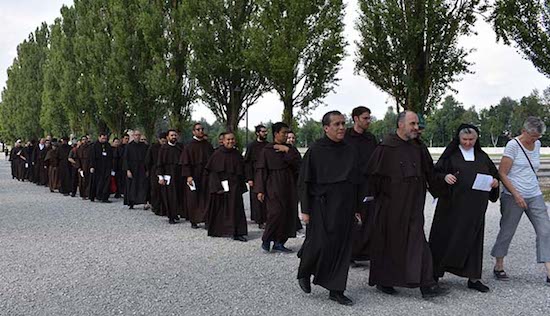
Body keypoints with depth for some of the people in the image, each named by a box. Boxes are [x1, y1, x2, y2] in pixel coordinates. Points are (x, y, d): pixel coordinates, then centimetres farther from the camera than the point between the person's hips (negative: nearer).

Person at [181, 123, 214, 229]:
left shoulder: (208, 145, 9)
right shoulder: (189, 146, -3)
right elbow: (185, 162, -6)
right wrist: (188, 176, -16)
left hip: (206, 176, 3)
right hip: (194, 176, -3)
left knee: (206, 198, 1)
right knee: (194, 199, 2)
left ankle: (206, 219, 5)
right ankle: (193, 221, 10)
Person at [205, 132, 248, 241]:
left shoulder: (237, 154, 7)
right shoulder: (217, 154, -6)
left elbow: (241, 171, 13)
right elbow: (212, 171, -8)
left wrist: (242, 185, 9)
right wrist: (217, 187, -15)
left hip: (235, 186, 3)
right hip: (220, 186, -3)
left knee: (236, 208, -3)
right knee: (220, 209, 7)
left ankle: (237, 233, -4)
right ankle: (217, 231, 23)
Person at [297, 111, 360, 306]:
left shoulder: (350, 152, 7)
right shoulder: (315, 150, -7)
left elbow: (355, 182, 13)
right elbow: (304, 182, -6)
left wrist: (357, 208, 10)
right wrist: (305, 210, -10)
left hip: (344, 207, 5)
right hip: (322, 207, -5)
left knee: (341, 247, 5)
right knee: (319, 244, -5)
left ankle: (336, 290, 14)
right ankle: (304, 273, 25)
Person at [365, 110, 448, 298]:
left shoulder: (418, 148, 9)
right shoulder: (386, 147, -9)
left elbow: (429, 174, 13)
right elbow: (372, 174, -9)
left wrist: (443, 179, -3)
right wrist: (373, 197, -11)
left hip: (413, 206, 5)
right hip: (390, 207, -5)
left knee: (417, 242, 3)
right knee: (388, 243, 7)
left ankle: (426, 284, 8)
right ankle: (382, 281, 23)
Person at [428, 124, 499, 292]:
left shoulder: (482, 157, 13)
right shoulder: (450, 155, 2)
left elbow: (494, 174, 19)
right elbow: (435, 173, -1)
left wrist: (495, 181, -2)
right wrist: (445, 177, -21)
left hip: (475, 207, 3)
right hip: (452, 205, -3)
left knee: (473, 239, 6)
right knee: (446, 238, 0)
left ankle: (473, 278, 14)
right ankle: (435, 272, 14)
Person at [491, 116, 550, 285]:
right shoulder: (513, 145, -11)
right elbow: (502, 173, -12)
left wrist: (534, 188, 16)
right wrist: (516, 194, -16)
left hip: (535, 196, 6)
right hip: (513, 197, -6)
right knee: (507, 232, 4)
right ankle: (498, 267, 20)